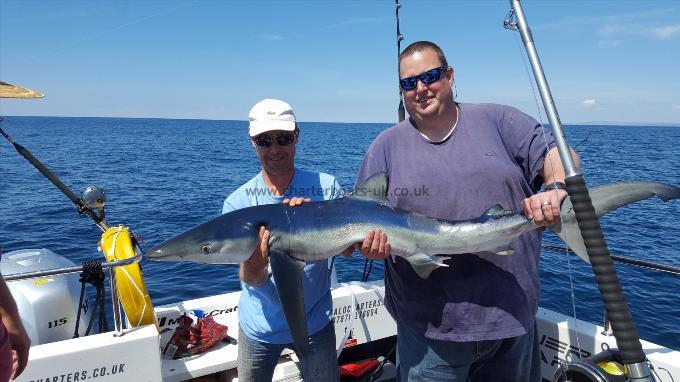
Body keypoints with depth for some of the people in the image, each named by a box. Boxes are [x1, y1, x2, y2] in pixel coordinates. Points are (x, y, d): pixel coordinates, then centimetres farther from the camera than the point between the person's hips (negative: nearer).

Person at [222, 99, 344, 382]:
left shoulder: (326, 187, -11)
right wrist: (253, 268, -42)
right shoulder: (237, 203, -13)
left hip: (314, 323, 0)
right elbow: (251, 280, -17)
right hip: (259, 327, 1)